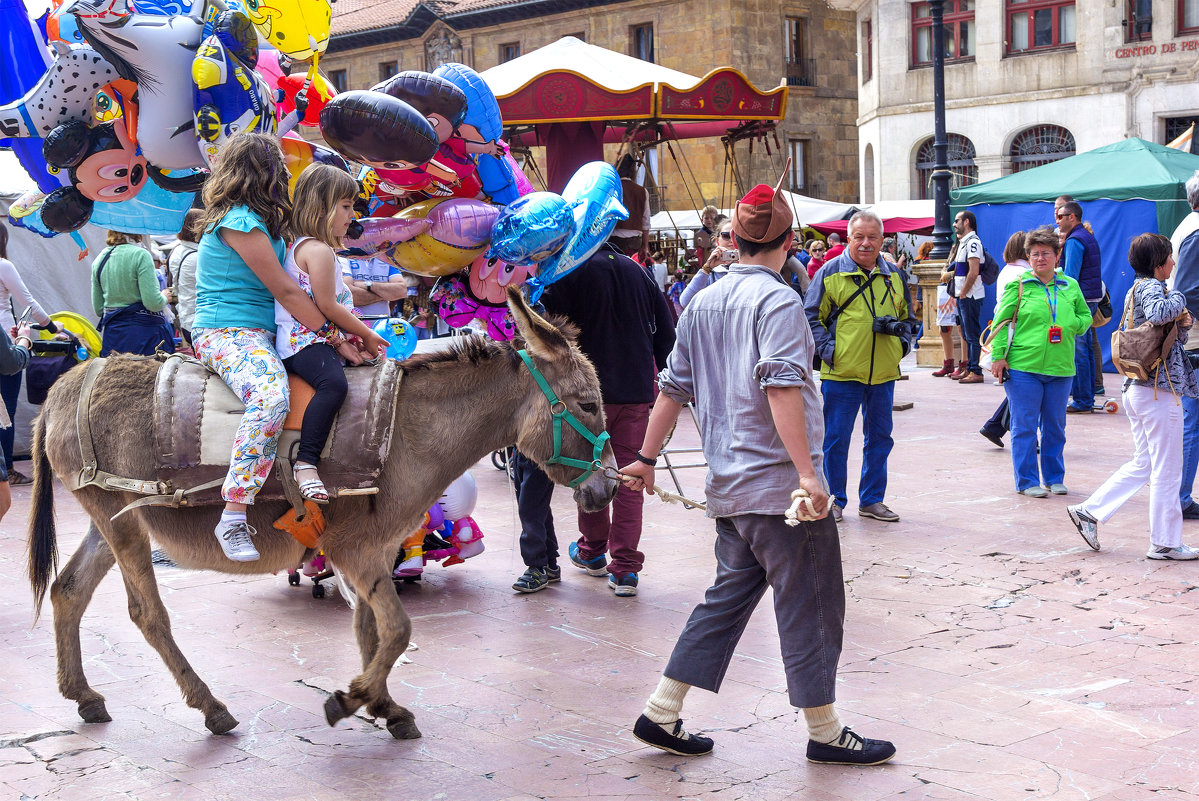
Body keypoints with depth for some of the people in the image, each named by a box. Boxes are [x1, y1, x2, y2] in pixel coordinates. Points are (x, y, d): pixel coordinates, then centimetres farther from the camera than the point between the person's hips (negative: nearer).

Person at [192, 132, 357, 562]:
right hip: (226, 334, -10)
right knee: (272, 398, -36)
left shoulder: (252, 220, 19)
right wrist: (333, 336, -10)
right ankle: (233, 519, -37)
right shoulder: (240, 221, -12)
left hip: (260, 333, 10)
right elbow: (285, 290, -14)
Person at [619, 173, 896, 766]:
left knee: (728, 596, 16)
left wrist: (647, 457, 22)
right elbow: (781, 386, -23)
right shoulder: (777, 301, -11)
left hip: (728, 484, 8)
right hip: (778, 480, -8)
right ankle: (824, 732, 13)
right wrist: (807, 470, -26)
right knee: (810, 604, 3)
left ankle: (662, 715, 16)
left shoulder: (704, 302, 12)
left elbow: (673, 386, 16)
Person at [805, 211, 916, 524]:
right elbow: (811, 316, -2)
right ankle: (833, 501, 13)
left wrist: (904, 340, 4)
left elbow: (906, 314, 22)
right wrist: (826, 349, -12)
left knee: (880, 437, 11)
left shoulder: (894, 275, 11)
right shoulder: (830, 272, -3)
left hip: (883, 374, 5)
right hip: (841, 373, -5)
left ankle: (872, 500, 23)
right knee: (836, 439, 0)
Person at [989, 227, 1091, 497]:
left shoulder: (1071, 286, 10)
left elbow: (1086, 316, 18)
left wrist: (1071, 326, -4)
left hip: (1060, 368, 3)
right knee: (1025, 426, 0)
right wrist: (998, 355, -7)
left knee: (1055, 426, 11)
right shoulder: (1018, 285, 0)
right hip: (1023, 366, -3)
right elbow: (1001, 320, 0)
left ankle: (1054, 478, 24)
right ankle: (1027, 481, 9)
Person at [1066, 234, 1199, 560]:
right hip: (1160, 391, -10)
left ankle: (1089, 511, 12)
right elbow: (1157, 313, -37)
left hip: (1138, 388, 10)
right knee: (1167, 471, 0)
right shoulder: (1152, 287, -12)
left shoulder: (1137, 289, 16)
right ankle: (1165, 543, 7)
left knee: (1142, 465, 16)